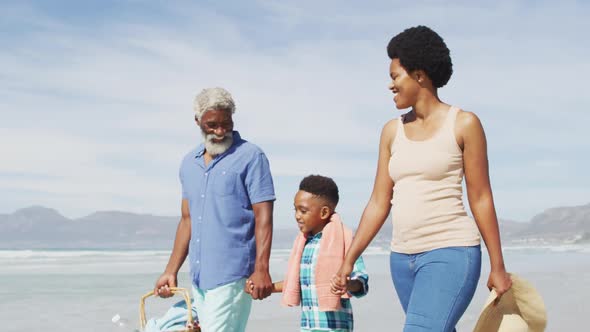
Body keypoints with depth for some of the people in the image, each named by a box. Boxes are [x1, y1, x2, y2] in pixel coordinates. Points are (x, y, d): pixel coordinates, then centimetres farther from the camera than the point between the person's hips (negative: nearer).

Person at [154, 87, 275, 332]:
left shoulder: (250, 157, -4)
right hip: (199, 276, 6)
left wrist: (261, 269, -18)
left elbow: (263, 217, -9)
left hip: (231, 275, -6)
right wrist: (171, 271, 17)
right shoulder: (189, 163, 15)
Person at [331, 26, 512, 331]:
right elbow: (379, 203, 10)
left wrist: (498, 266, -1)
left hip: (451, 254, -6)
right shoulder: (392, 131, 10)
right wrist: (348, 260, 7)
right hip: (403, 258, 6)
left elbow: (481, 199, -3)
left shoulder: (463, 124, -4)